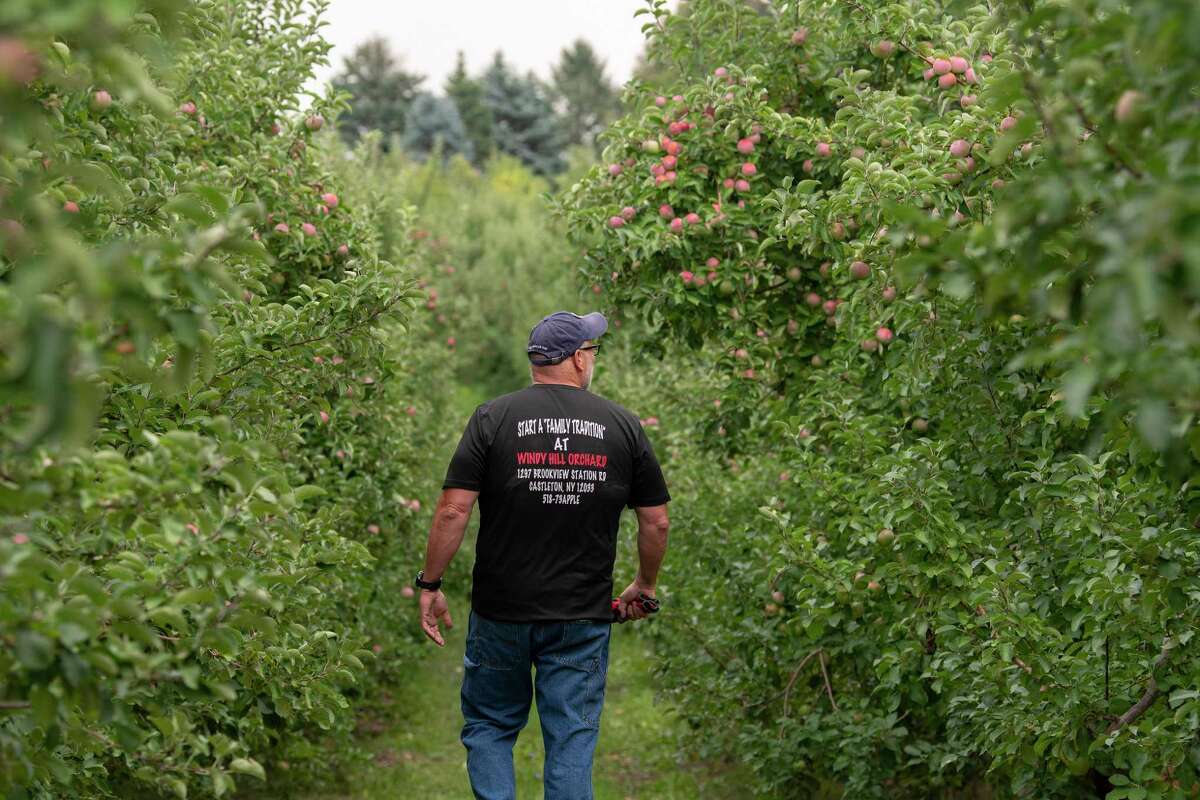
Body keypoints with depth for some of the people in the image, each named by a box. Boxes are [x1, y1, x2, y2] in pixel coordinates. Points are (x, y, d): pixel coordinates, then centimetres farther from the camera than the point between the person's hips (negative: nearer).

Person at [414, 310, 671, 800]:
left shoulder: (493, 418, -4)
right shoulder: (623, 425, 0)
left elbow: (453, 510, -11)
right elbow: (656, 522, 3)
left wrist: (430, 585, -1)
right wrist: (644, 587, 18)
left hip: (500, 612, 0)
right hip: (583, 620, 1)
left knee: (489, 728, 15)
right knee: (571, 742, 7)